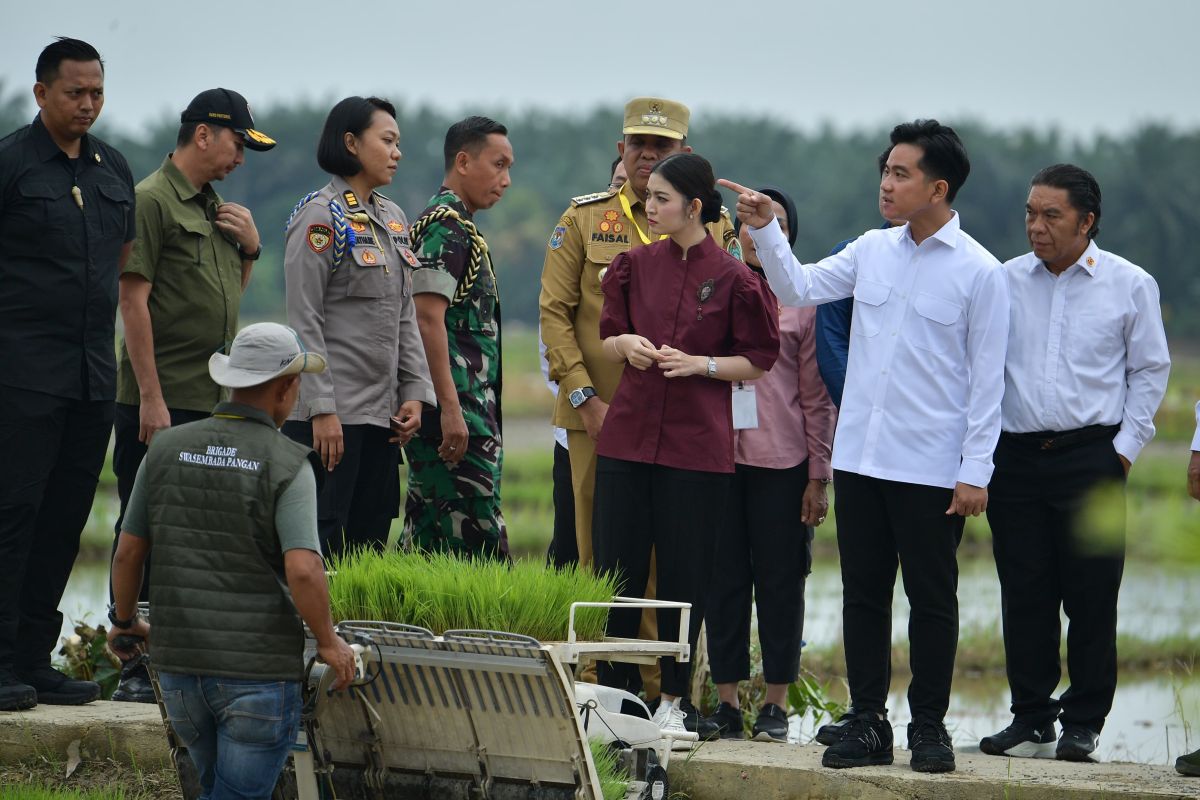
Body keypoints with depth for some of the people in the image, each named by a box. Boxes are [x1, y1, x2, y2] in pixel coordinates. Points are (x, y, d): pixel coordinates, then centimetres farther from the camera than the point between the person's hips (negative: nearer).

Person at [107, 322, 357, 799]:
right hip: (260, 668, -5)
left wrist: (124, 622, 24)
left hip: (178, 659, 5)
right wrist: (328, 642, -4)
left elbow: (128, 553, 7)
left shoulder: (165, 449, 4)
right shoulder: (287, 465, -10)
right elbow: (303, 570, -20)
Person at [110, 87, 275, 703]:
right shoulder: (152, 201, -8)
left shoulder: (216, 206, 17)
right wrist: (150, 397, -18)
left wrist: (249, 248, 7)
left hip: (213, 399, 8)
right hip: (161, 401, -8)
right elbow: (133, 299, -14)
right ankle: (137, 669, -2)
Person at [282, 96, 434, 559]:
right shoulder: (321, 217, -8)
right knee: (320, 547, -8)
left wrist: (415, 393, 8)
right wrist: (322, 409, -18)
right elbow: (305, 320, -13)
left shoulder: (393, 219, 15)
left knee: (370, 542, 7)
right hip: (331, 412, -8)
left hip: (382, 412, 8)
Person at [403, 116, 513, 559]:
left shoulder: (457, 224, 20)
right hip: (457, 406, -10)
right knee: (480, 538, -12)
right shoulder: (447, 225, -11)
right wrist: (450, 408, -24)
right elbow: (428, 317, -20)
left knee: (427, 533, 9)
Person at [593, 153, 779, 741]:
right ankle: (611, 691, 11)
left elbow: (757, 362, 1)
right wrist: (626, 345, -6)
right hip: (628, 435, 3)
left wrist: (700, 364, -13)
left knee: (683, 573, 1)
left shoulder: (733, 279, -3)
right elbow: (607, 340, 16)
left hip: (696, 443, -3)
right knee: (617, 566, 2)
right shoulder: (637, 266, 8)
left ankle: (672, 701, 11)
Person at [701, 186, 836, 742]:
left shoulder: (803, 301, 4)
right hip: (718, 455, 2)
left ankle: (776, 703, 7)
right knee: (723, 577, 3)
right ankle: (727, 700, 10)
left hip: (781, 461, -2)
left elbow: (817, 397, 4)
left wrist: (818, 476, -1)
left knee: (780, 581, 1)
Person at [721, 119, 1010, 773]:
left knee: (931, 600, 4)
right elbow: (798, 289, 14)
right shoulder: (872, 251, 8)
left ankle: (928, 726, 14)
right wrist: (765, 230, -1)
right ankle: (868, 723, 16)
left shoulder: (978, 272, -6)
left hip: (931, 469, -5)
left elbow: (987, 377, -6)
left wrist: (975, 471, -9)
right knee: (863, 595, 9)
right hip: (859, 458, 5)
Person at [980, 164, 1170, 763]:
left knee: (1090, 598, -2)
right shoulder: (1005, 281, 8)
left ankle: (1083, 724, 6)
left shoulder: (1130, 285, 2)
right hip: (1015, 457, 2)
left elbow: (1150, 370, 7)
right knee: (1023, 595, 3)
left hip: (1090, 456, -2)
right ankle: (1031, 718, 13)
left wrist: (1125, 447, -1)